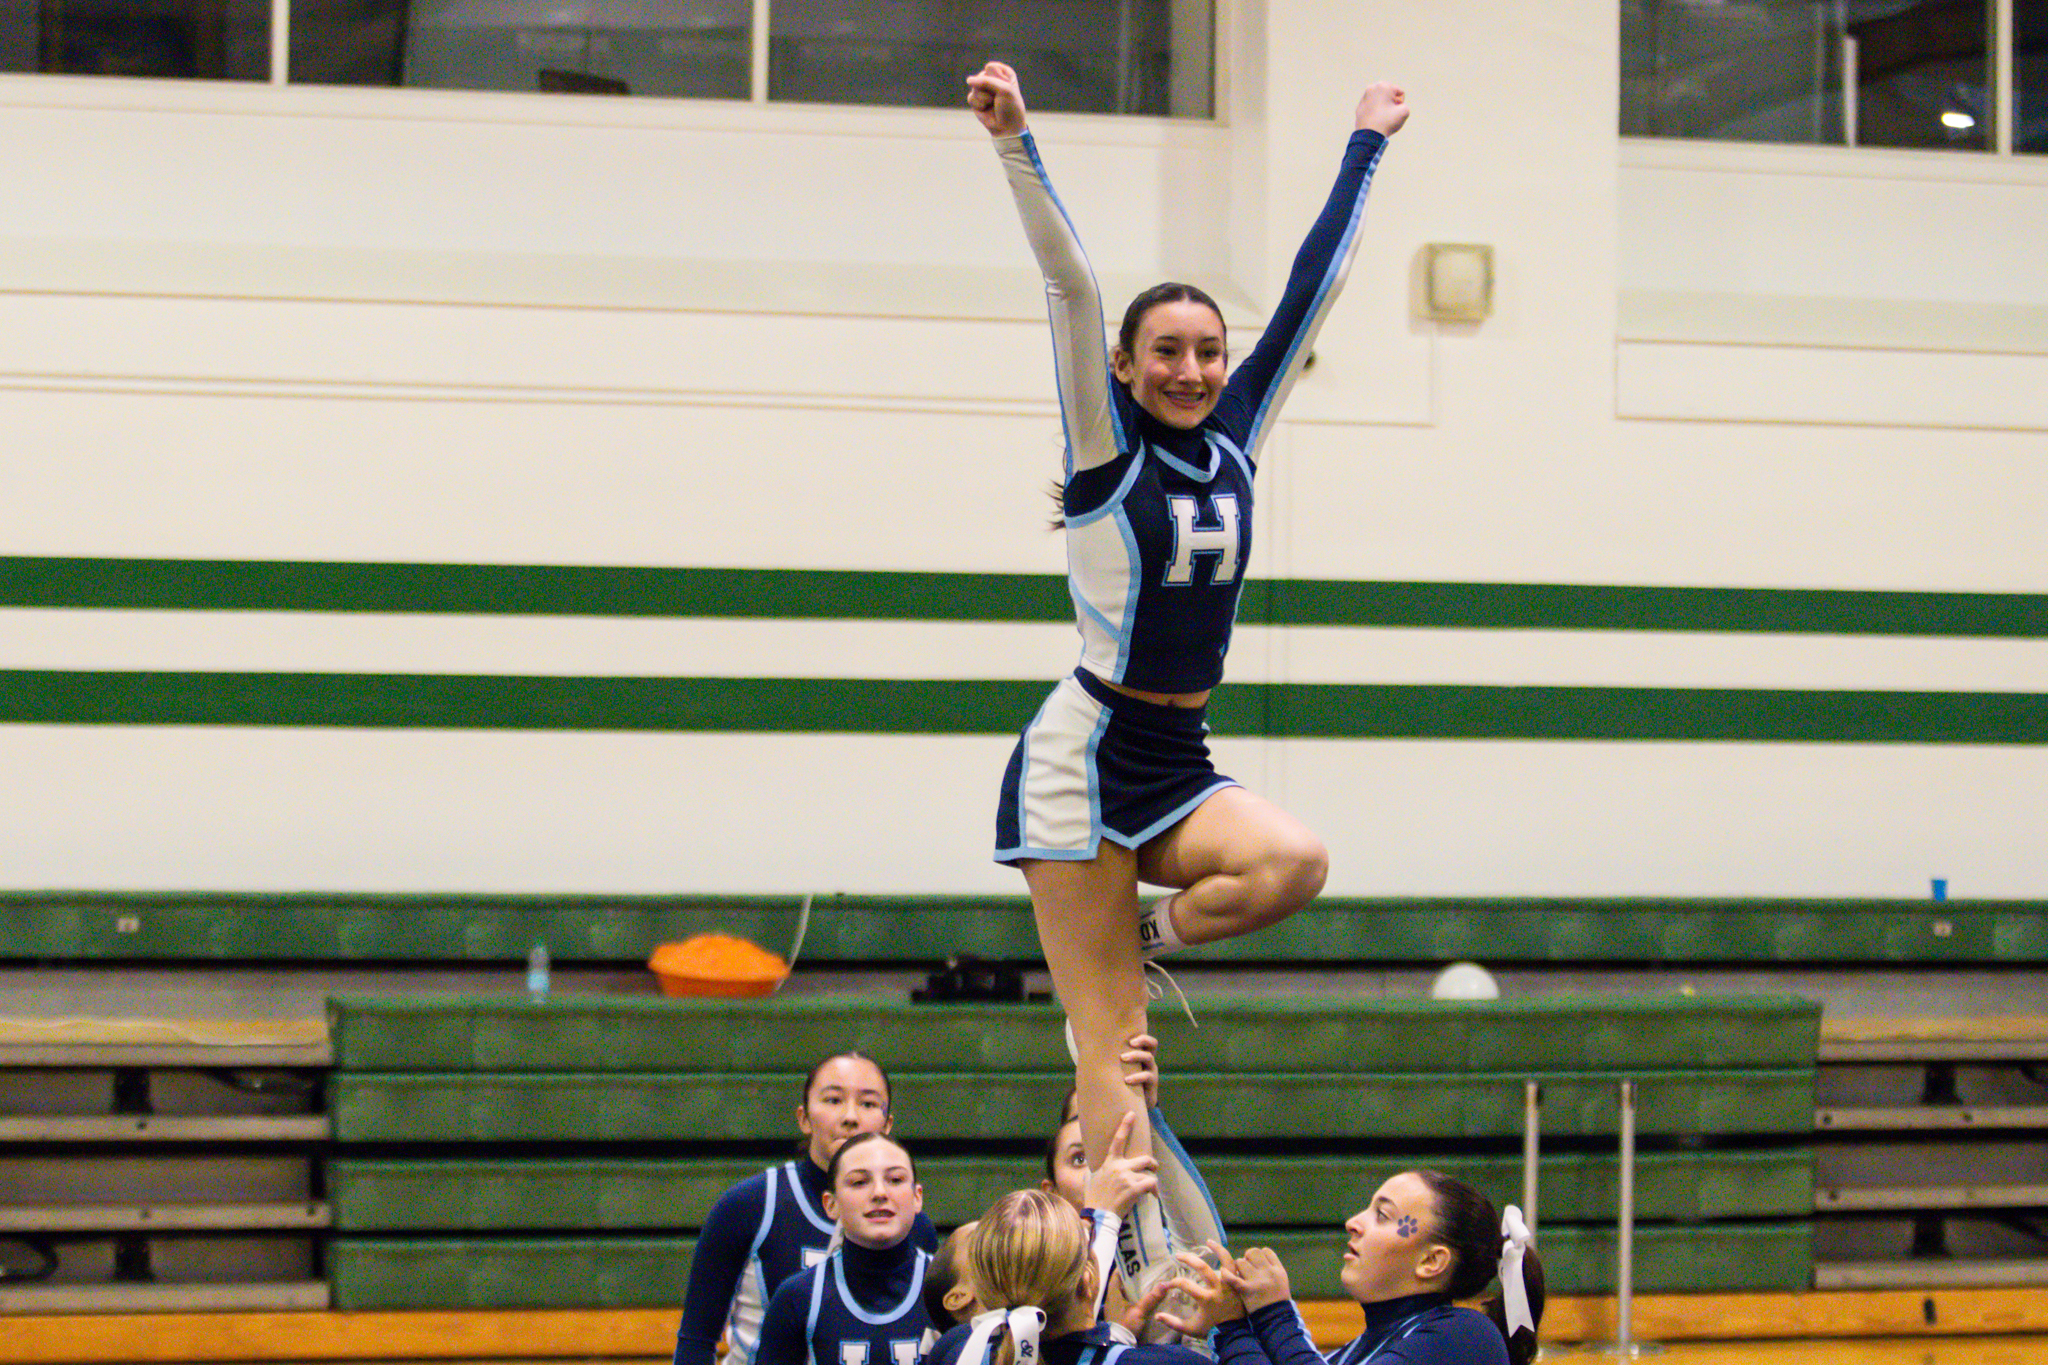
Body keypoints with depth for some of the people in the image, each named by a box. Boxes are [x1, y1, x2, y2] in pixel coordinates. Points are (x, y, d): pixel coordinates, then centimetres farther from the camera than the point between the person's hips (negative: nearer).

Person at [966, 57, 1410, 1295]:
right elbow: (1072, 285, -14)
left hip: (1181, 765, 5)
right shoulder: (1109, 450, -4)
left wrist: (1368, 148, 18)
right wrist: (1017, 144, -24)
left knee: (1294, 862, -27)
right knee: (1109, 1043, -9)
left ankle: (1150, 937, 1)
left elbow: (1313, 288, 13)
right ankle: (1142, 1261, -6)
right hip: (1086, 760, -5)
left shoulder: (1235, 440, 8)